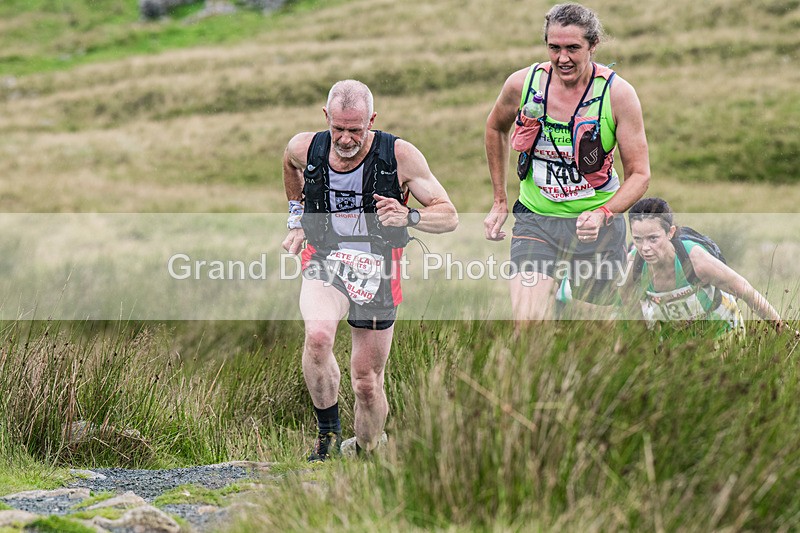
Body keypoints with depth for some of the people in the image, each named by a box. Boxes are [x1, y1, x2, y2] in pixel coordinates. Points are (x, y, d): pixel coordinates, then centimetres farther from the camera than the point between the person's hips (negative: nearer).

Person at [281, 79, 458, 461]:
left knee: (367, 382, 5)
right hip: (324, 263, 1)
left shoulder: (400, 155, -15)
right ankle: (328, 431, -12)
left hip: (377, 273, 0)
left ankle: (364, 458, 32)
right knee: (318, 336, -32)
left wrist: (408, 217, -32)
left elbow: (449, 216, -13)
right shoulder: (304, 149, -7)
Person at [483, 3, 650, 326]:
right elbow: (495, 129, 15)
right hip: (535, 219, 1)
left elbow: (639, 173, -10)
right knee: (526, 328, -18)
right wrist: (500, 202, 14)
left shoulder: (618, 94, -14)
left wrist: (603, 214, -28)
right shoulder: (522, 84, -8)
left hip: (596, 223, -1)